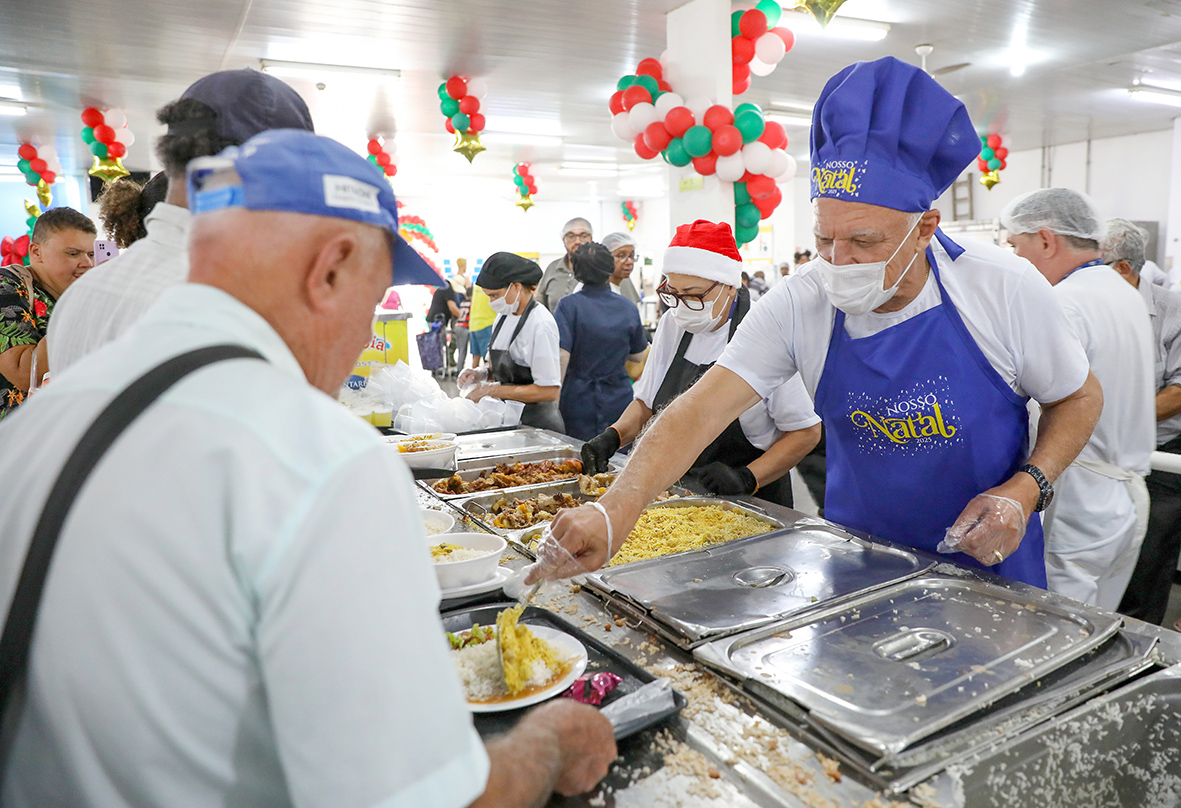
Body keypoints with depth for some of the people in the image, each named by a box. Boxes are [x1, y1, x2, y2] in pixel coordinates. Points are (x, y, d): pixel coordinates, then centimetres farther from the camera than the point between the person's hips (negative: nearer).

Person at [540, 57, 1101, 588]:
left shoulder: (1003, 288, -18)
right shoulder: (798, 305, -18)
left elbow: (1080, 398, -2)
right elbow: (701, 410, -27)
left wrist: (1025, 490, -19)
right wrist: (614, 513, -41)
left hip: (988, 556, 0)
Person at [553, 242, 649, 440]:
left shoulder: (569, 305, -9)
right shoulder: (629, 307, 1)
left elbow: (561, 355, -16)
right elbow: (638, 356, 11)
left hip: (579, 402, -2)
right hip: (618, 401, 3)